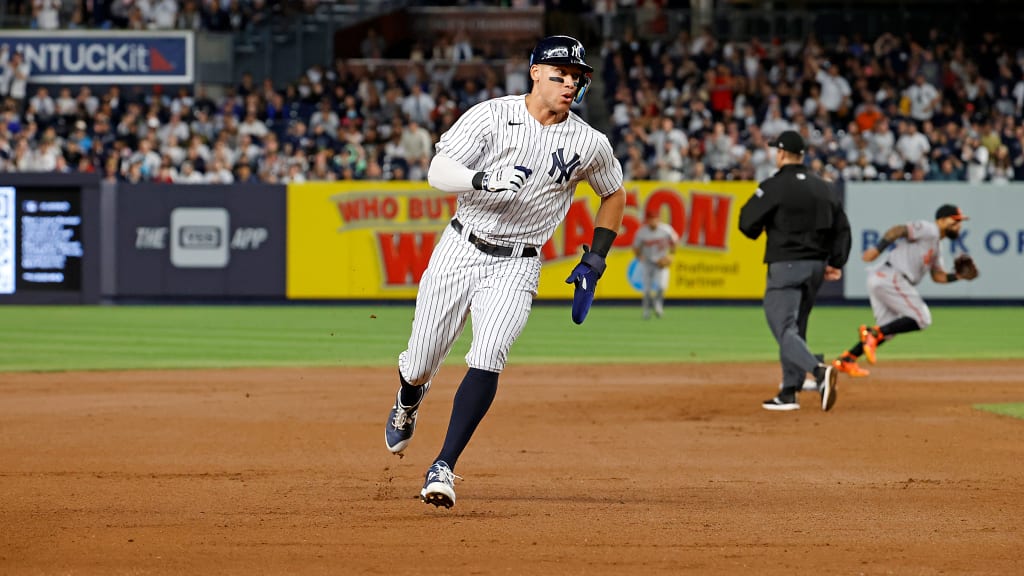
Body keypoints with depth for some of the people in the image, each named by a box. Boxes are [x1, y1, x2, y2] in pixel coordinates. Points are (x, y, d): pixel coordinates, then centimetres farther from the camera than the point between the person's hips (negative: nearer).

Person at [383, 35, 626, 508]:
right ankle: (409, 400, 46)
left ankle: (443, 468, -22)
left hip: (515, 267, 0)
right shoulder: (491, 116, -9)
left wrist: (596, 259, 6)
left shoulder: (590, 144, -3)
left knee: (487, 359, -23)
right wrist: (482, 179, -36)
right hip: (459, 251, 0)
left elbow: (614, 195, 16)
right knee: (419, 365, 7)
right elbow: (437, 171, -16)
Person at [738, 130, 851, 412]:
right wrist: (836, 263, 9)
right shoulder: (825, 188, 11)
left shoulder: (774, 186, -10)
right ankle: (789, 393, 18)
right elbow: (842, 228, 10)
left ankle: (819, 370, -35)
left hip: (785, 264, -7)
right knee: (795, 327, 17)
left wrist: (757, 230, 11)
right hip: (816, 266, 7)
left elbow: (748, 223, -10)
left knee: (784, 329, -10)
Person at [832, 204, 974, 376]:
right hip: (891, 277, -10)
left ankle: (845, 359, 6)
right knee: (921, 318, -11)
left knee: (888, 331, 11)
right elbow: (899, 230, -16)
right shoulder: (928, 229, -2)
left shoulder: (935, 247, 28)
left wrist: (959, 276, 9)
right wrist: (878, 249, -29)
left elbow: (938, 276, 27)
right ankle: (873, 333, -18)